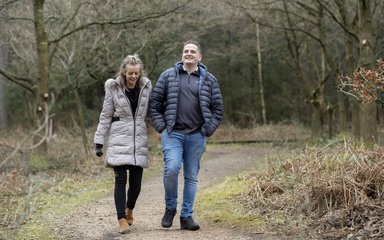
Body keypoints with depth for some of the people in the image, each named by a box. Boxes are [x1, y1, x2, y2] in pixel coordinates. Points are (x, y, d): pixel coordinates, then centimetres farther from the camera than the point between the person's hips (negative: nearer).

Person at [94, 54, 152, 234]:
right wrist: (99, 141, -2)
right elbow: (105, 116, 1)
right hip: (119, 140, -2)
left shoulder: (146, 87, 3)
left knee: (136, 182, 4)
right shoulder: (114, 88, -3)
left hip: (139, 141, 2)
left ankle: (129, 209, 32)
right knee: (121, 180, -7)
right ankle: (122, 219, -5)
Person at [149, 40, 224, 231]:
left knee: (191, 176, 5)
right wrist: (161, 126, -1)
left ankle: (186, 216, 15)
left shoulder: (209, 80, 7)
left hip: (196, 136, 2)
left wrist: (208, 129, 0)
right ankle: (170, 208, 2)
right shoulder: (168, 76, 5)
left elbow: (217, 107, 10)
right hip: (172, 134, -2)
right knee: (171, 168, -20)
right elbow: (155, 102, 7)